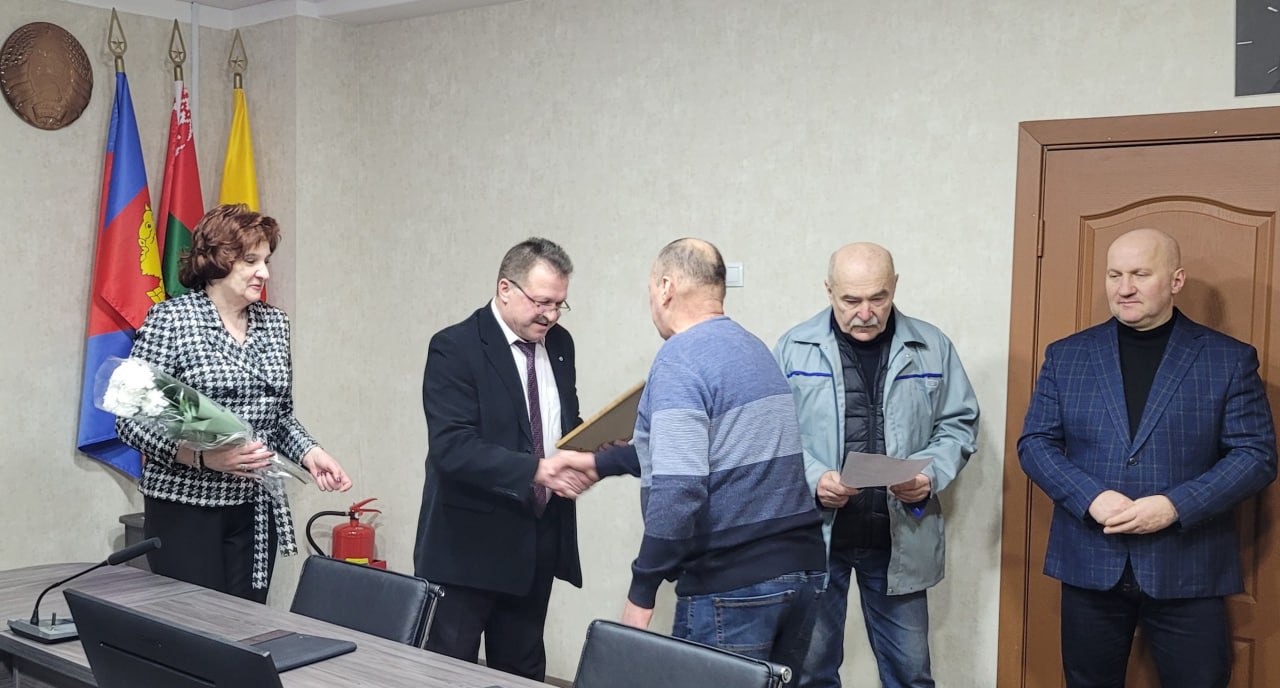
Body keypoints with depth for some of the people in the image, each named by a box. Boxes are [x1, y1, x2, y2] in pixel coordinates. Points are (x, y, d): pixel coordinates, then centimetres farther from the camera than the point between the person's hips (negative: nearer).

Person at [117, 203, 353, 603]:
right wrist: (204, 455, -23)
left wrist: (308, 452, -2)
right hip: (187, 506, -5)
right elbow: (130, 420, -10)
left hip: (255, 509, 5)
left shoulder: (274, 323, 9)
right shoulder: (171, 319, -8)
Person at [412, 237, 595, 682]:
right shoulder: (455, 348, -13)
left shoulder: (559, 344, 8)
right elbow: (452, 448, -22)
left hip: (538, 541, 6)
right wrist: (535, 470, -31)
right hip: (470, 543, -6)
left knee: (522, 672, 14)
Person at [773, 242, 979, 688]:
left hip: (900, 536, 1)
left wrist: (931, 474, -10)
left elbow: (958, 424, 9)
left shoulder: (932, 347, 3)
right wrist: (812, 479, -18)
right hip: (814, 533, -1)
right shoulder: (794, 348, -2)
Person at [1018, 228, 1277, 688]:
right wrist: (1092, 498, -15)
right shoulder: (1066, 356, 6)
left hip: (1188, 572, -1)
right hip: (1089, 566, 2)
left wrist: (1175, 507, -17)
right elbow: (1035, 443, 3)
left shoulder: (1229, 360, 1)